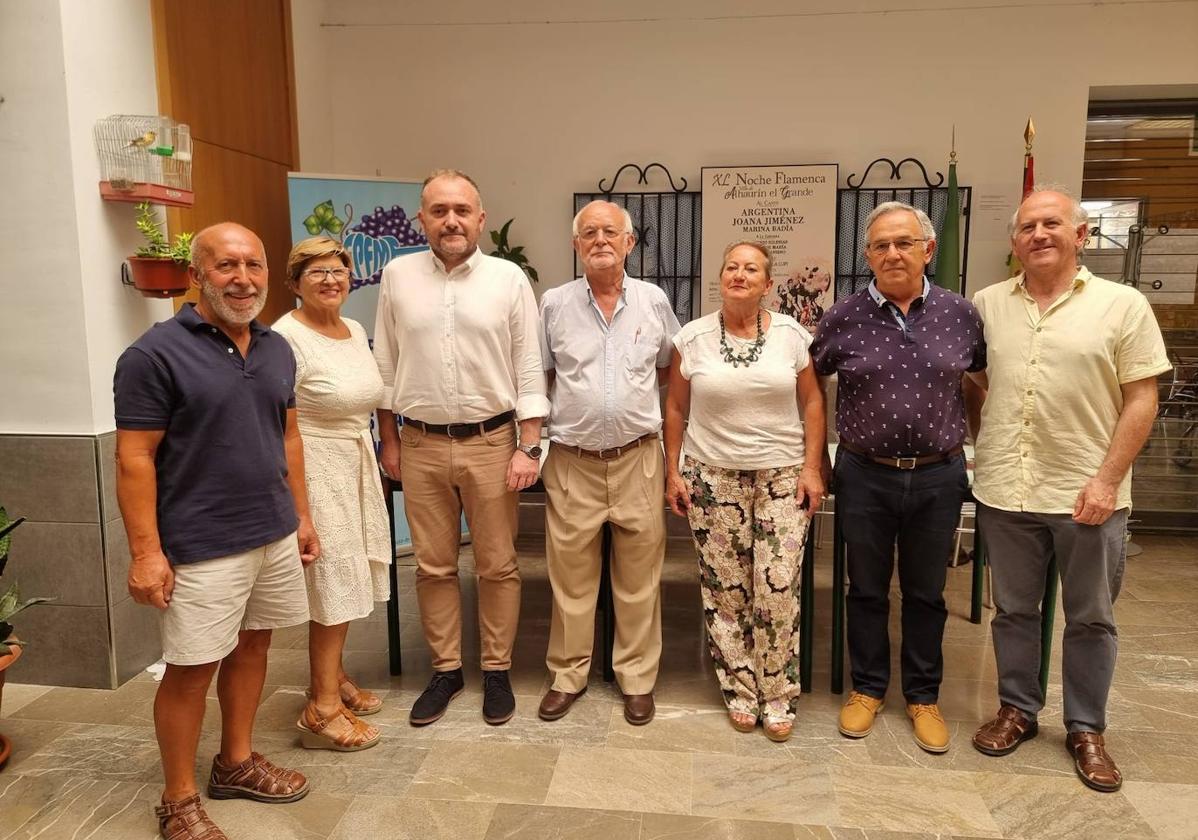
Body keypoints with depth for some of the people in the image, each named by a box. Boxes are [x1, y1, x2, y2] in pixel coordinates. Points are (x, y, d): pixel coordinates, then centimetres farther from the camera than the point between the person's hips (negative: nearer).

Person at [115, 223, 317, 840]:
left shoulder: (276, 349, 8)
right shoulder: (156, 354, -12)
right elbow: (134, 459, -13)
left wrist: (302, 516, 13)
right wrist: (146, 552, -16)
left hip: (275, 536, 6)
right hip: (201, 549, -6)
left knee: (252, 647, 17)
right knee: (190, 671, 5)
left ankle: (236, 763, 37)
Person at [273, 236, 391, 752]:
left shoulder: (356, 331, 10)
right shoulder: (287, 338, -15)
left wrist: (379, 452, 18)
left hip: (358, 464, 8)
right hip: (317, 471, -8)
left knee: (347, 578, 15)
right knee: (333, 582, -4)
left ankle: (333, 676, 32)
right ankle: (323, 709, 9)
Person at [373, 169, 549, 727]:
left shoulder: (509, 279, -3)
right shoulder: (397, 276, 3)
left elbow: (529, 370, -2)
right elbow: (385, 366, 8)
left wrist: (529, 448, -7)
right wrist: (388, 441, 7)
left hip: (490, 441, -1)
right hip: (421, 445, 2)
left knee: (497, 565, 8)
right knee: (433, 567, 12)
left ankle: (497, 670, 25)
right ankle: (446, 670, 28)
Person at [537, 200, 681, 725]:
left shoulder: (653, 301, 4)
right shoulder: (554, 304, 3)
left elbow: (670, 371, 15)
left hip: (637, 458, 1)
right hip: (572, 460, 0)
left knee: (639, 577, 8)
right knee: (570, 576, 8)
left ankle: (637, 678, 24)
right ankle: (567, 674, 25)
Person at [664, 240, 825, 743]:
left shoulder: (790, 334, 1)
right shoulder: (693, 338, 0)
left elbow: (811, 403, 5)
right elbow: (675, 408, 6)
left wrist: (812, 468, -2)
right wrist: (672, 472, 2)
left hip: (782, 476, 0)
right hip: (713, 477, 0)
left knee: (779, 589, -3)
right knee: (724, 589, 5)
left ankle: (778, 698, 16)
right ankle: (740, 692, 23)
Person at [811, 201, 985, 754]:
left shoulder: (959, 314, 0)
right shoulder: (844, 318, -4)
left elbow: (983, 375, 15)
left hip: (938, 477, 1)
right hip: (865, 476, -1)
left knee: (926, 593, 14)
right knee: (867, 590, 13)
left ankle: (923, 696, 31)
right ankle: (867, 688, 31)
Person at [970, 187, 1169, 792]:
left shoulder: (1123, 304, -3)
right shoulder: (987, 304, 5)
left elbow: (1141, 400, -5)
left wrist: (1107, 479, -12)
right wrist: (986, 439, 5)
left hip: (1088, 492, -2)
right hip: (1005, 491, 2)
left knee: (1091, 618, 12)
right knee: (1013, 609, 15)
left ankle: (1086, 729, 30)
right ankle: (1018, 709, 33)